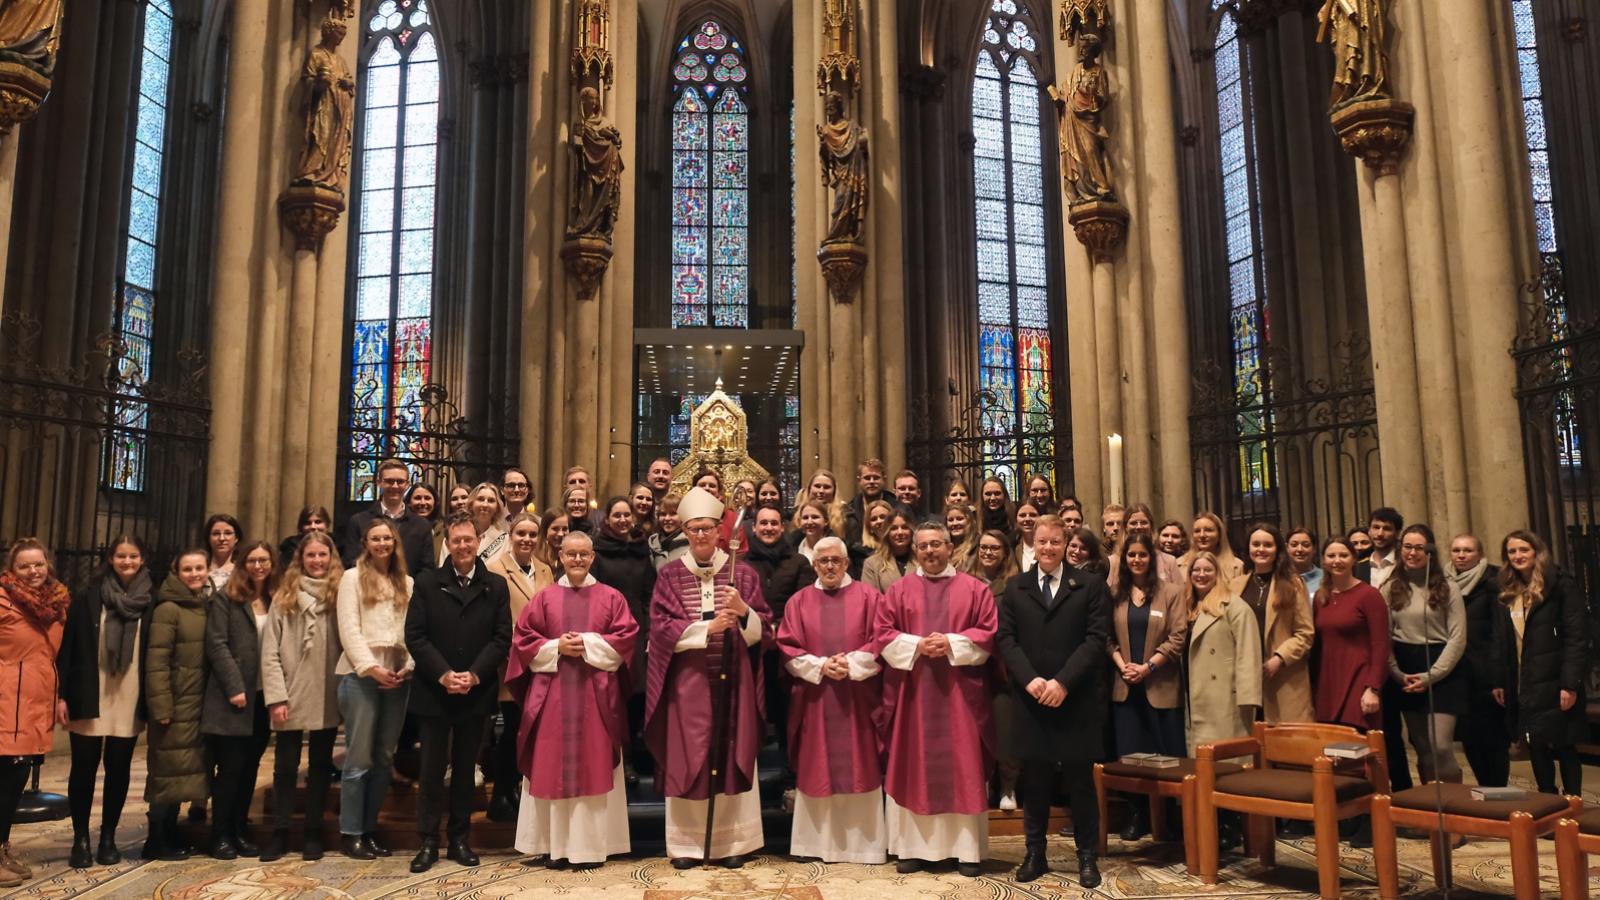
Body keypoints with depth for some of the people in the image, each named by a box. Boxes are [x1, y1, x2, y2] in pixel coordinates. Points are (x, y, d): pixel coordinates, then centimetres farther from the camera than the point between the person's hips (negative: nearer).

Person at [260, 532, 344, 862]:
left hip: (327, 697, 0)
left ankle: (313, 833, 20)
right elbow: (270, 652, -2)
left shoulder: (341, 594, 2)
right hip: (291, 697, 0)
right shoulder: (284, 597, 2)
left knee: (320, 765, 10)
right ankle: (280, 833, 18)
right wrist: (276, 697, -10)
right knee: (285, 766, 8)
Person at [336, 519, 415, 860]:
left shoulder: (407, 583, 13)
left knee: (384, 758, 8)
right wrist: (372, 668, -14)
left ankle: (369, 829, 17)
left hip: (397, 677, 4)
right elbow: (348, 629, -6)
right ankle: (350, 832, 9)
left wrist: (408, 666, -8)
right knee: (359, 757, -1)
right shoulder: (352, 578, 2)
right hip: (361, 675, -4)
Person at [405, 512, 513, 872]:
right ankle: (428, 842, 15)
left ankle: (460, 839, 19)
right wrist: (443, 674, -15)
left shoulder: (496, 585, 5)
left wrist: (475, 675, -13)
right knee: (432, 770, 5)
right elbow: (414, 635, -5)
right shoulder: (426, 582, 2)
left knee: (465, 769, 10)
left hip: (476, 693, 1)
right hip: (433, 691, -1)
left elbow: (502, 637, -1)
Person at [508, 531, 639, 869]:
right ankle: (554, 844, 10)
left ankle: (590, 844, 6)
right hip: (552, 693, 1)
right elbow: (523, 639, 5)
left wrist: (589, 644, -12)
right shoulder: (544, 597, 9)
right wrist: (557, 647, -10)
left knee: (593, 765, 0)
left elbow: (626, 638, -2)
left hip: (596, 694, -1)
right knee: (552, 767, 2)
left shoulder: (611, 597, 6)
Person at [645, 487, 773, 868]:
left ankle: (732, 841, 12)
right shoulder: (670, 575, 3)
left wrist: (743, 611, -19)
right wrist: (708, 628, -18)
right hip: (688, 681, 0)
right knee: (686, 760, 1)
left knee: (733, 758, 3)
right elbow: (662, 629, -6)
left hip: (732, 680, 1)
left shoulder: (741, 573, 4)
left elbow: (762, 632, 1)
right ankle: (687, 842, 11)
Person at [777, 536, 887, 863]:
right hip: (814, 697, 1)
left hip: (858, 697, -1)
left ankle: (863, 843, 9)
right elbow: (788, 648, 2)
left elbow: (880, 641, -2)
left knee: (859, 768, 2)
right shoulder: (799, 601, 8)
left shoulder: (868, 597, 6)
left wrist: (851, 663, -14)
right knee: (816, 770, 3)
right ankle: (817, 842, 11)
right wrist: (820, 666, -12)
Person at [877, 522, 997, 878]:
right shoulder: (899, 589, 8)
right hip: (911, 689, 1)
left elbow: (989, 633, -1)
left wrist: (952, 644, -14)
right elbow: (884, 634, 1)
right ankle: (913, 847, 11)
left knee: (963, 767, 2)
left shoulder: (975, 588, 5)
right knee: (913, 767, 4)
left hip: (960, 690, -1)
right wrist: (917, 645, -14)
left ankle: (968, 849, 8)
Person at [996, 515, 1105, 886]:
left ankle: (1087, 856, 18)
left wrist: (1063, 681, -15)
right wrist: (1030, 679, -12)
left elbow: (1097, 637, -5)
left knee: (1081, 780, 6)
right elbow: (1005, 638, 3)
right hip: (1030, 700, 2)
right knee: (1034, 780, 8)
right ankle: (1035, 853, 19)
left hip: (1076, 700, -1)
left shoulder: (1090, 584, 4)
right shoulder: (1015, 587, 10)